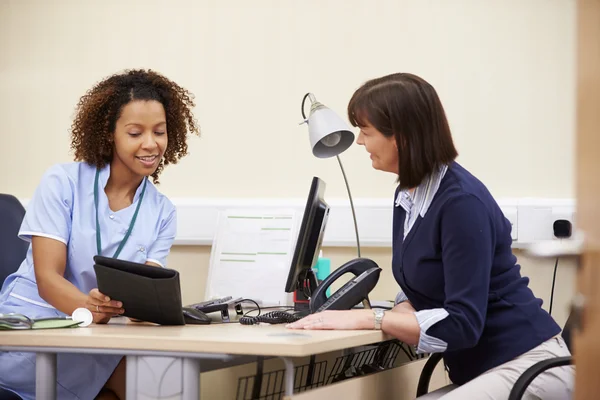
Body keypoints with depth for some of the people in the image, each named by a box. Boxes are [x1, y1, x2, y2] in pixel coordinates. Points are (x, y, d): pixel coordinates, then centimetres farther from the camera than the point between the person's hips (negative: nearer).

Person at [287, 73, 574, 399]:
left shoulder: (462, 202, -21)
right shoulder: (406, 195, 6)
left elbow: (462, 323, -24)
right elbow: (417, 291, 15)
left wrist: (368, 319, -24)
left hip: (527, 365, -9)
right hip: (478, 370, 9)